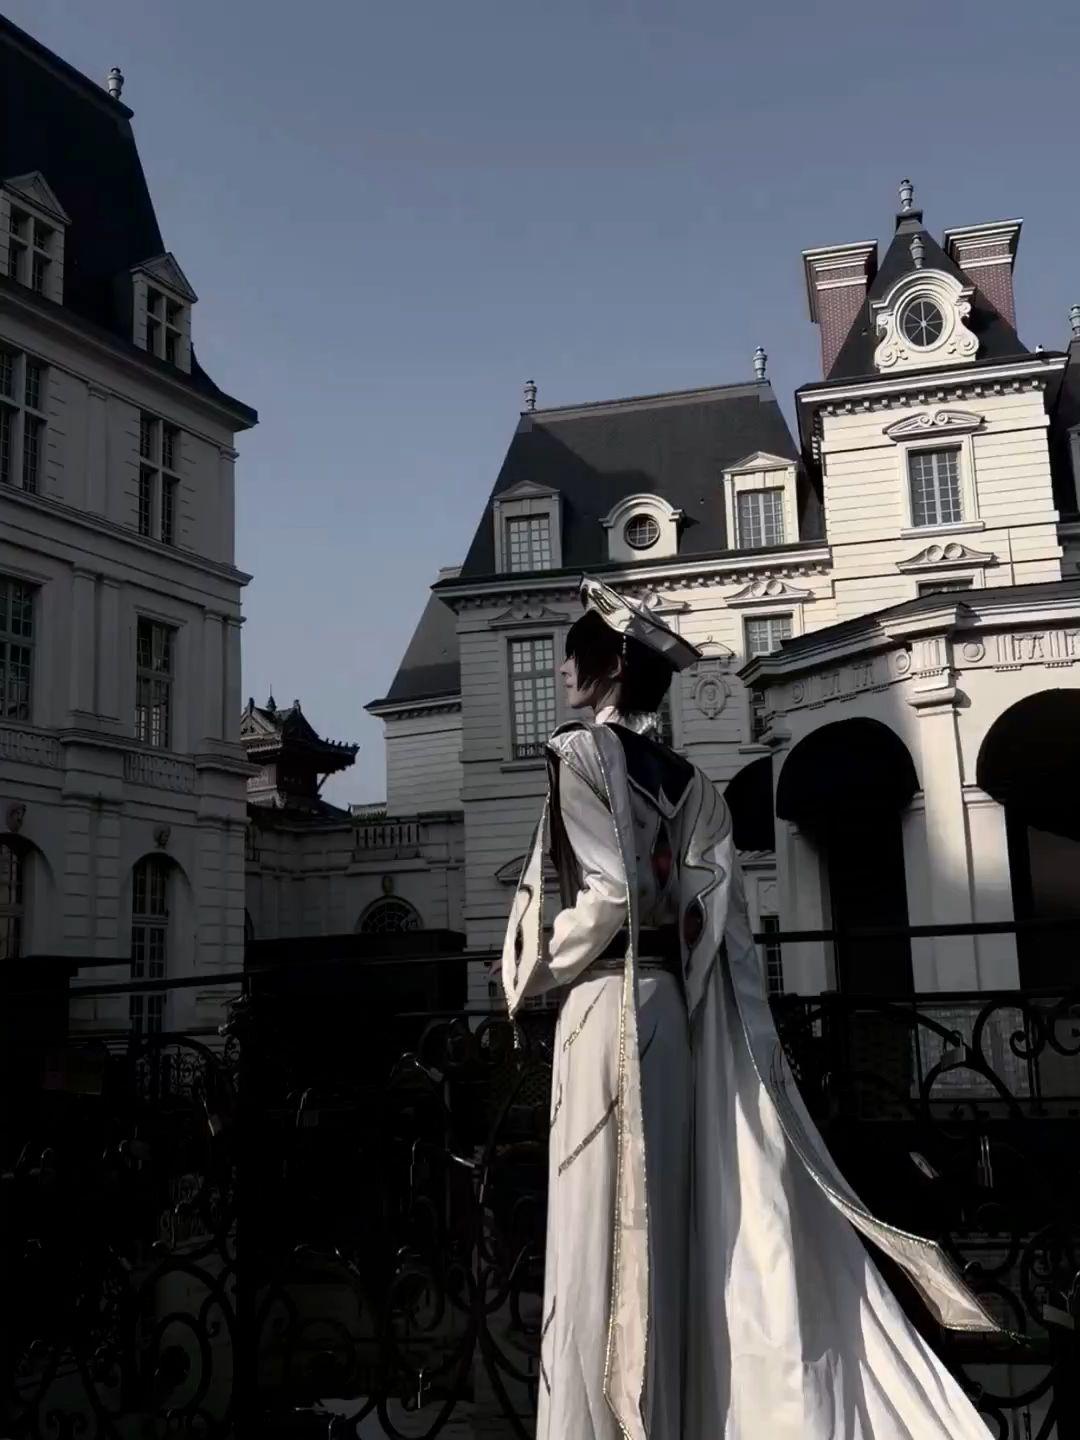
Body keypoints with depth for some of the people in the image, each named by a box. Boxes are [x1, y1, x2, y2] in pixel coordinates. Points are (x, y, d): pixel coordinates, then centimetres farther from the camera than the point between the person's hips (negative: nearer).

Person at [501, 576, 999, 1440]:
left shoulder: (581, 752, -7)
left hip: (609, 1006, -7)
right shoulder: (686, 778, 14)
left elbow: (608, 895, -18)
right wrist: (757, 1046, 11)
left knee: (606, 1232, -2)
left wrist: (533, 975, -4)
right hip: (671, 1005, 8)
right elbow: (715, 912, 9)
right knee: (671, 1224, 11)